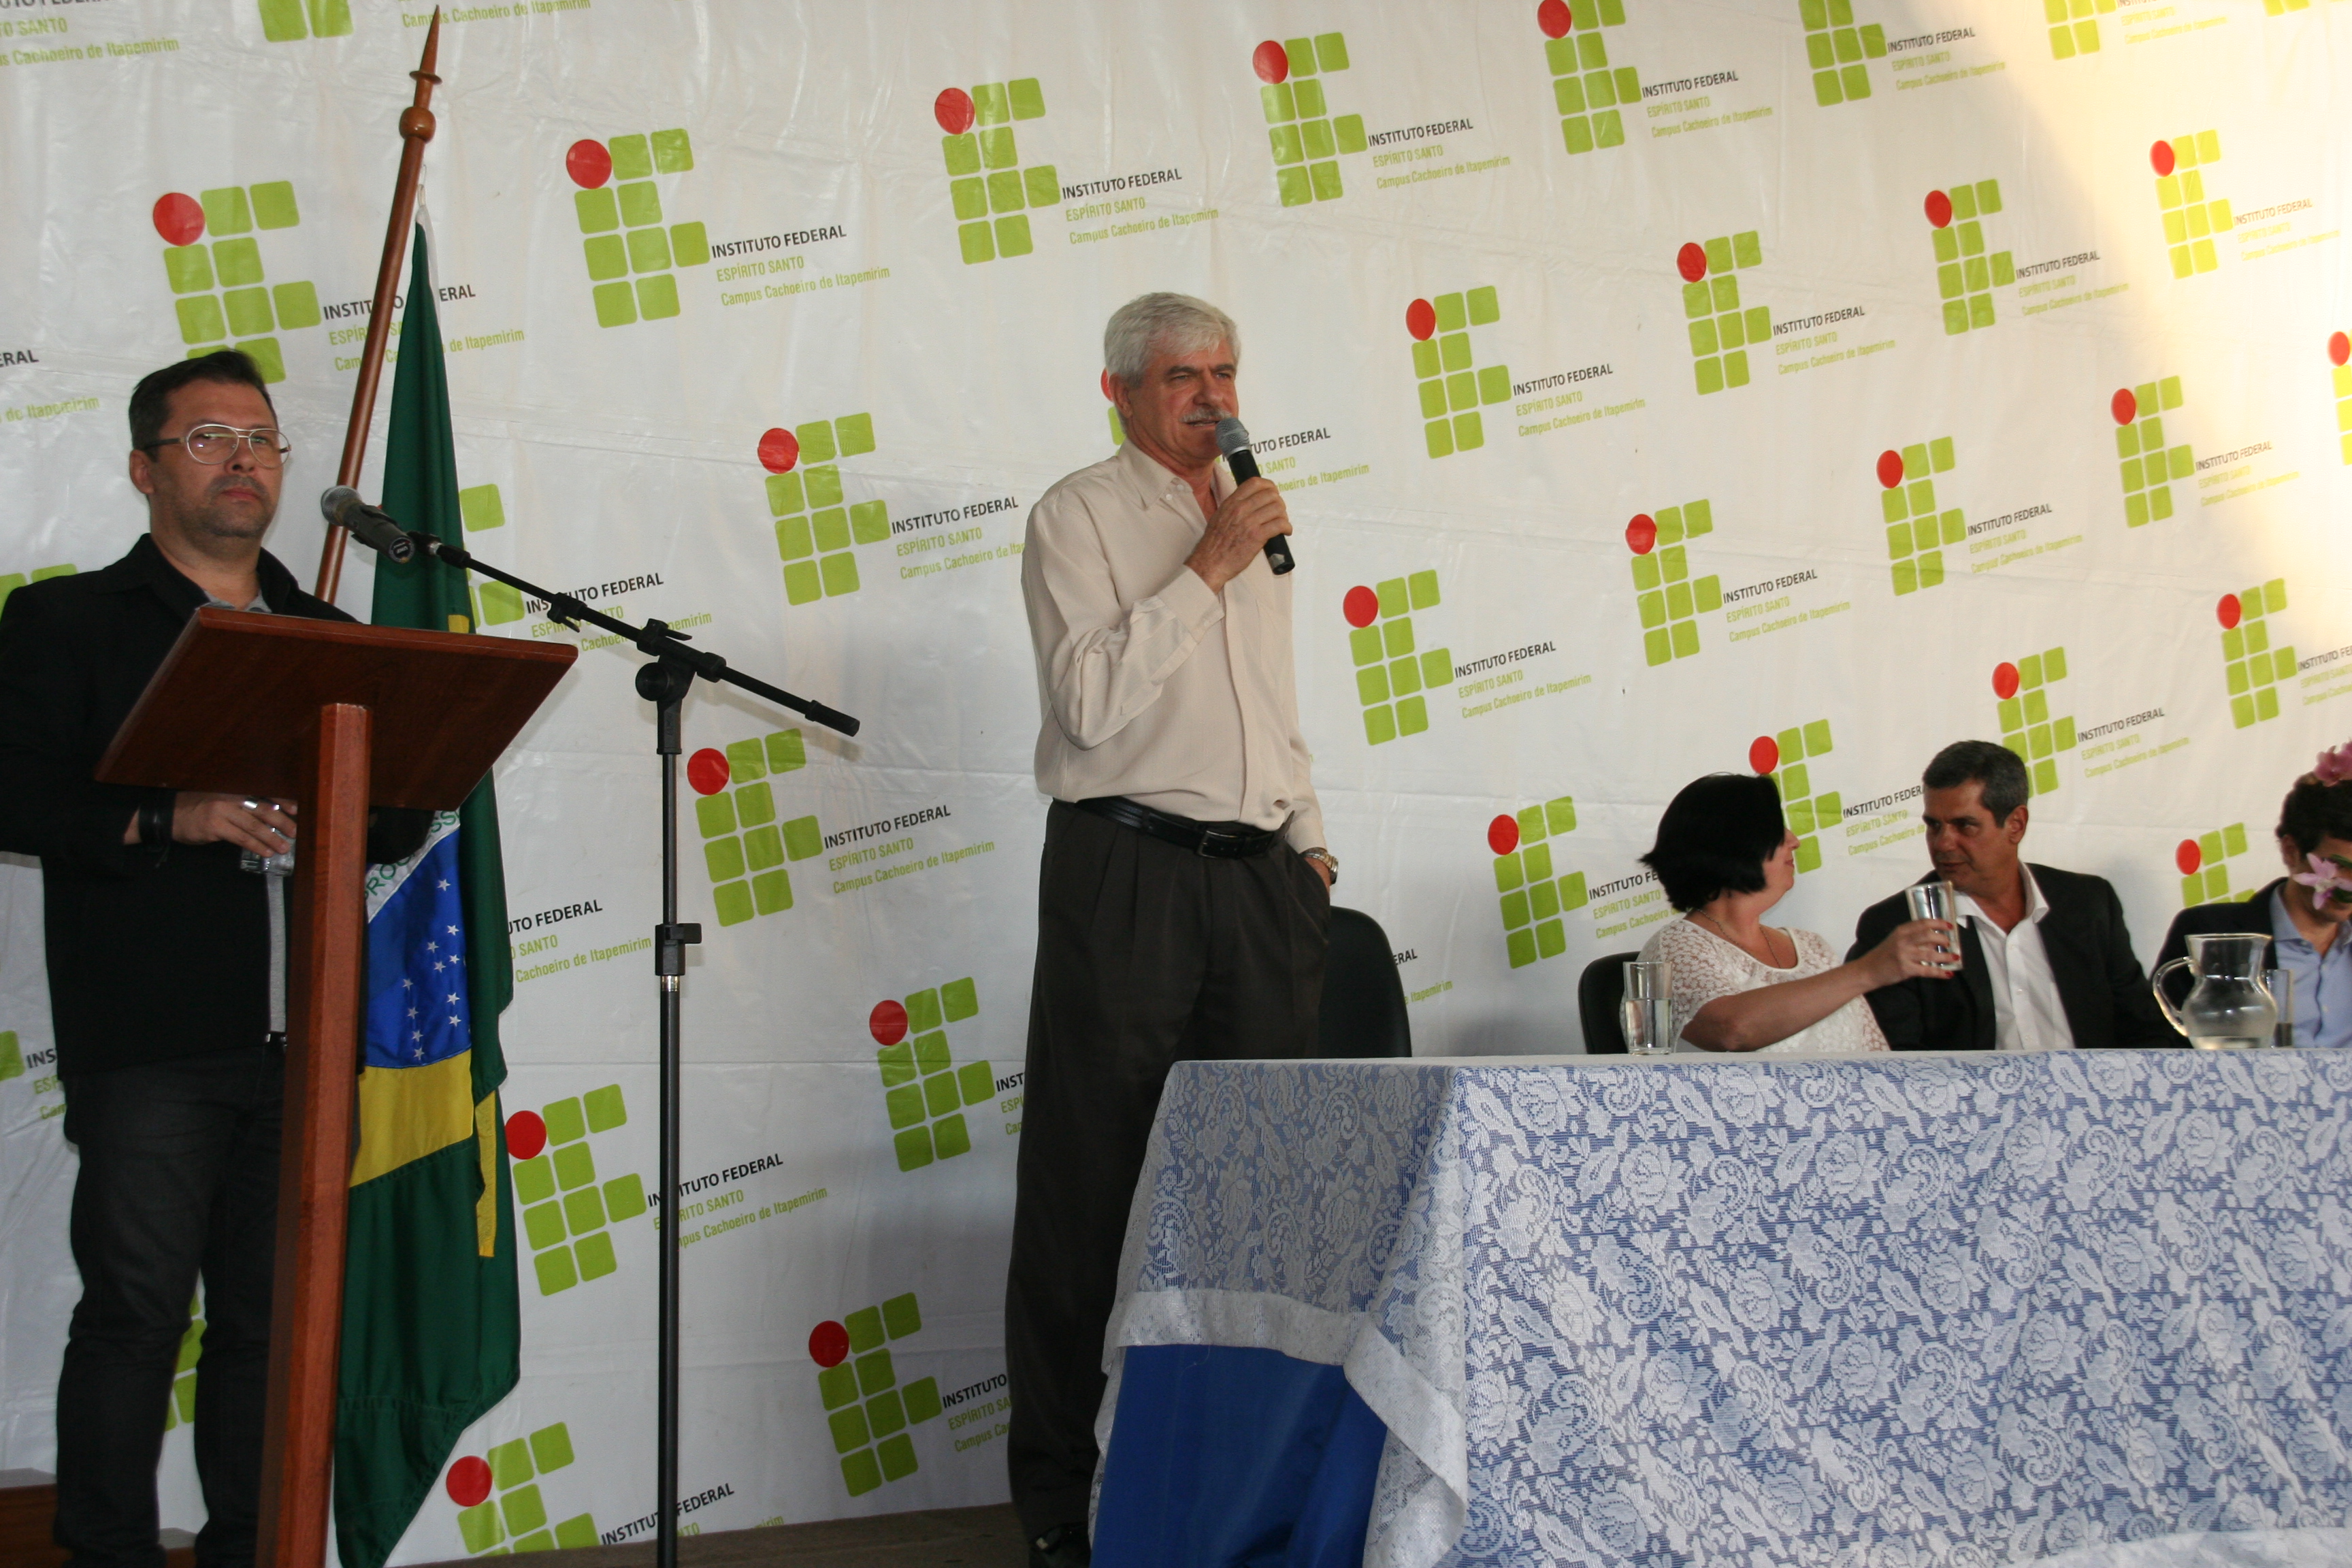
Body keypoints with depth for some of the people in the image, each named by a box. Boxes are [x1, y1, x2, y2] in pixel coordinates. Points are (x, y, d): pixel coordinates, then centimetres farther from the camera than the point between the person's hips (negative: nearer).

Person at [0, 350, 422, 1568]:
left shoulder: (329, 638, 21)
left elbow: (399, 827, 18)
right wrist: (169, 819, -18)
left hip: (305, 1041, 4)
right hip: (148, 1043, -4)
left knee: (275, 1319, 8)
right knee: (136, 1314, -5)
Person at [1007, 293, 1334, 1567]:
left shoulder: (1249, 520, 22)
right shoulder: (1079, 517, 1)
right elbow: (1090, 699, -13)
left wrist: (1310, 840, 17)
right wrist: (1205, 569, -13)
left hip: (1260, 876, 6)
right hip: (1127, 871, -6)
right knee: (1090, 1178, -3)